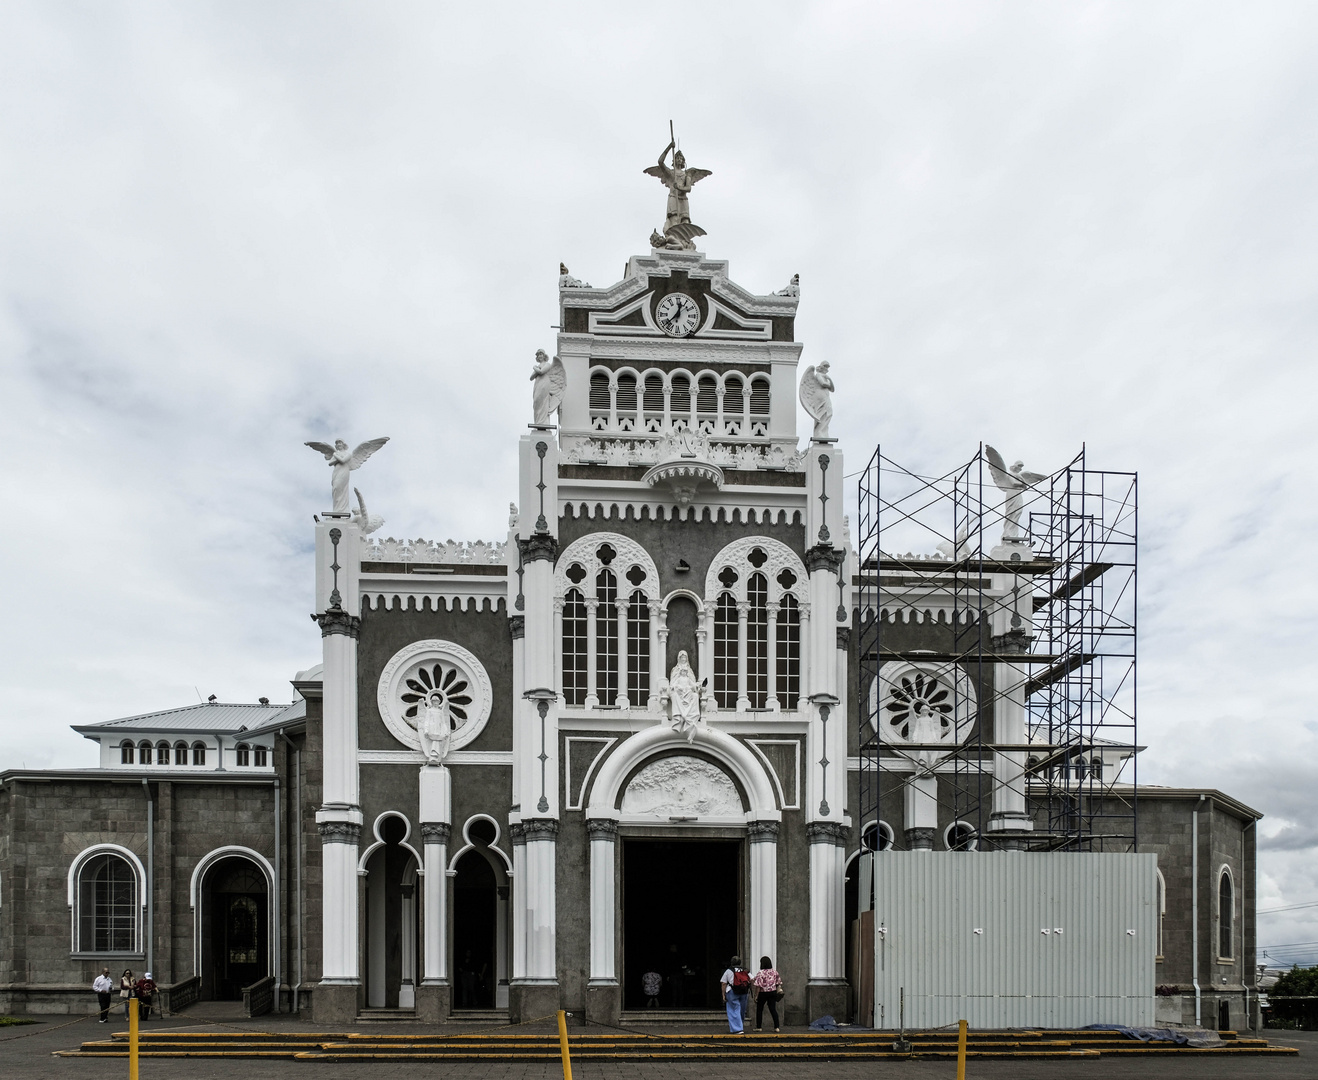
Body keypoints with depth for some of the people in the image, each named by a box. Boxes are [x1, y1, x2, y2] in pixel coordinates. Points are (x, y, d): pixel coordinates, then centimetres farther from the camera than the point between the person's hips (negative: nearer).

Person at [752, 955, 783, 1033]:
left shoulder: (760, 973, -15)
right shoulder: (774, 972, 1)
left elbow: (758, 986, -16)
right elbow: (779, 983, 6)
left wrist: (756, 996, -11)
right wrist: (778, 990, 15)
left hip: (762, 993, -4)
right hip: (772, 992, 4)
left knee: (759, 1010, 10)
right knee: (773, 1009, 5)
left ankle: (759, 1027, 15)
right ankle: (777, 1027, -1)